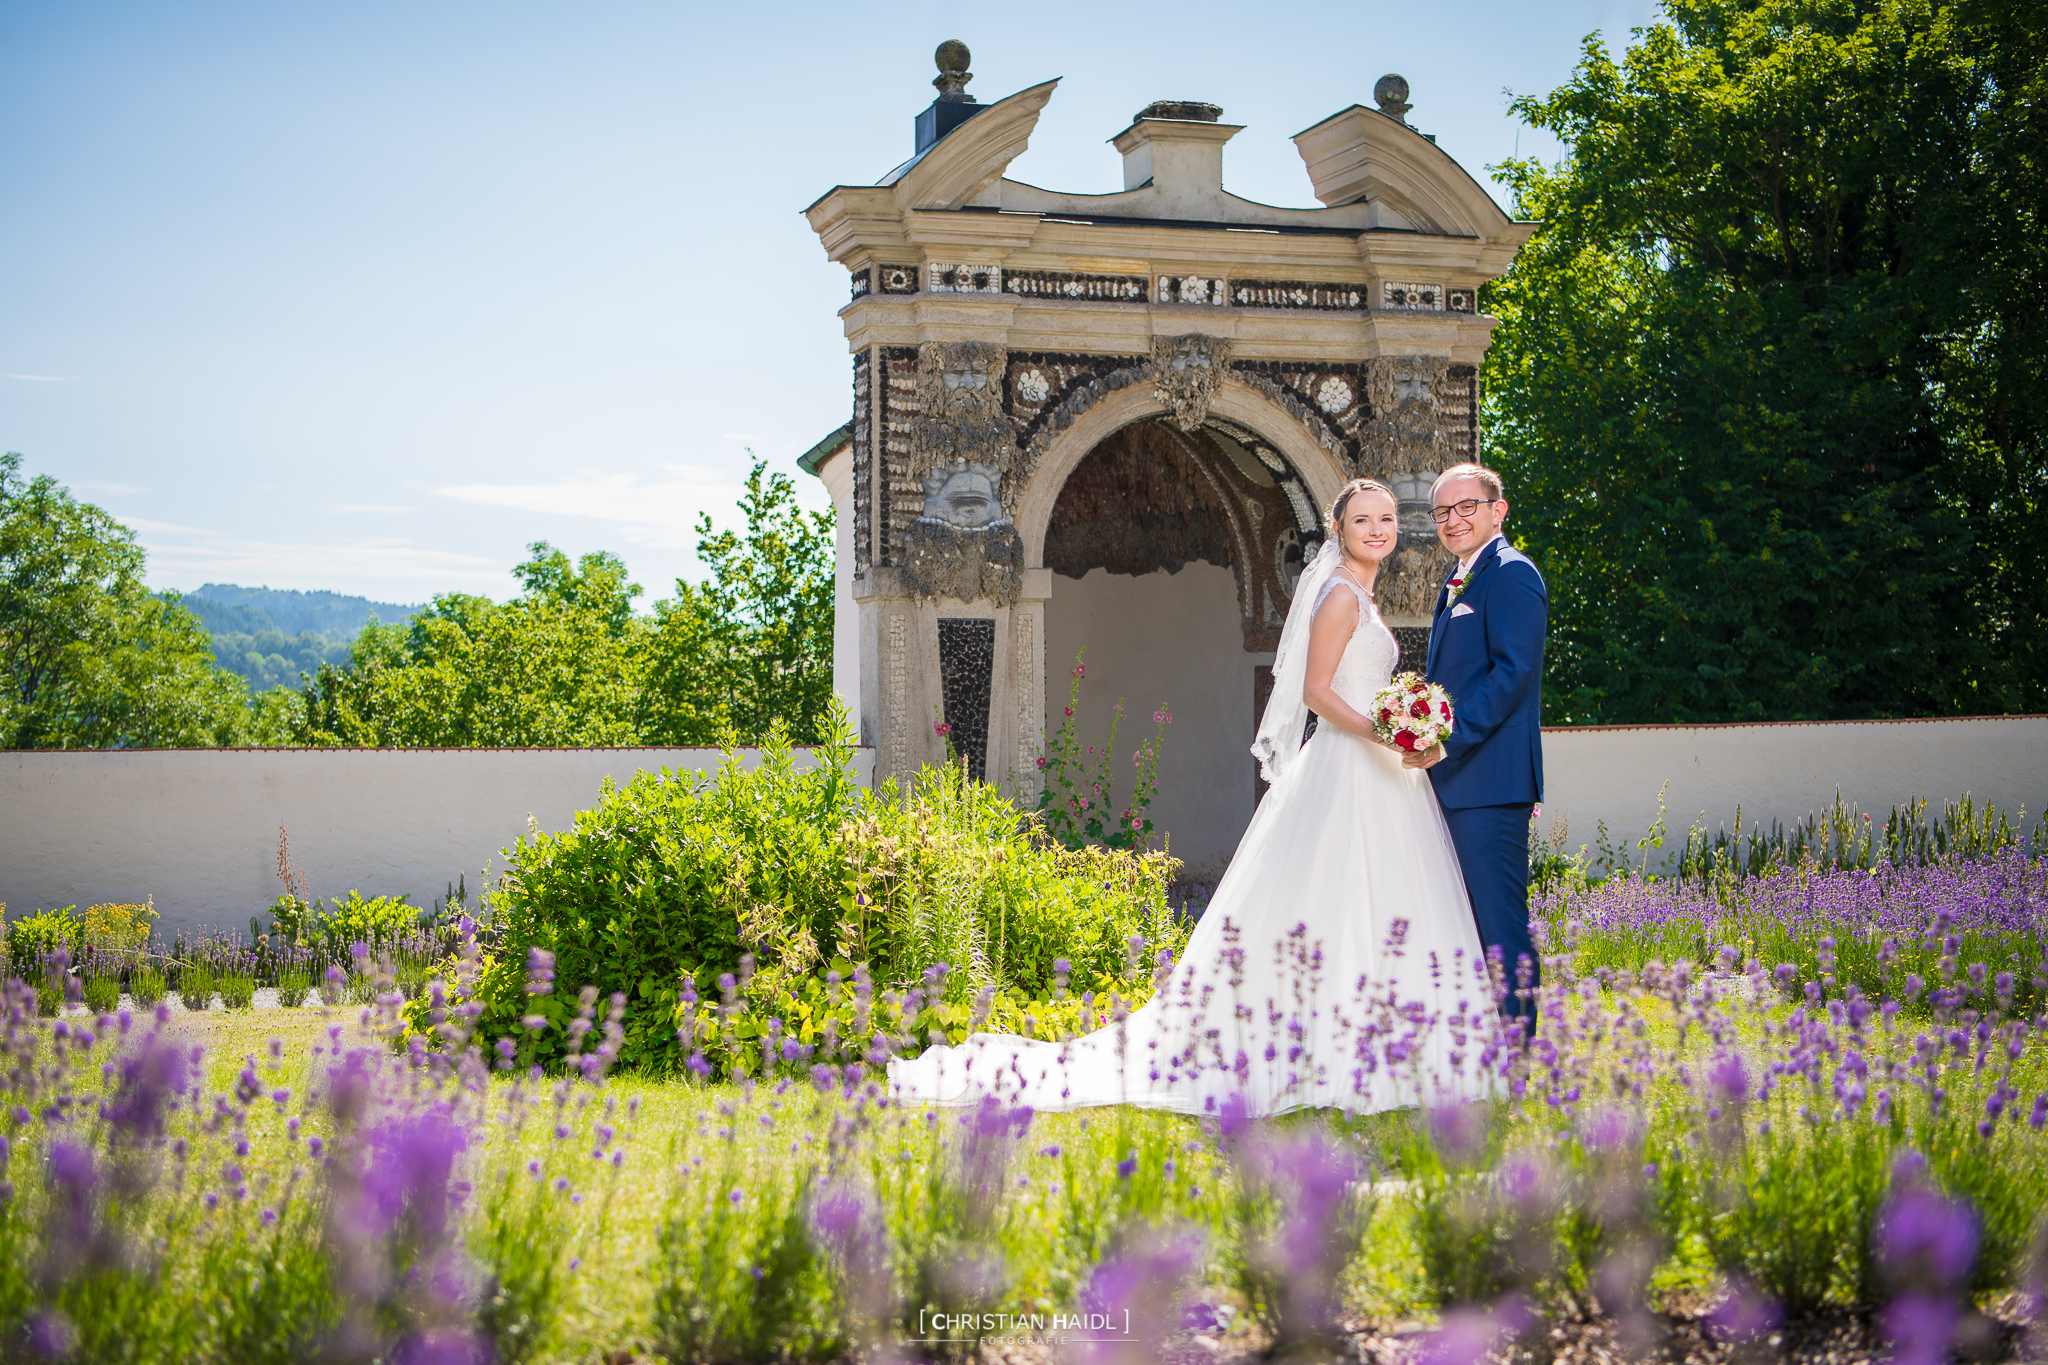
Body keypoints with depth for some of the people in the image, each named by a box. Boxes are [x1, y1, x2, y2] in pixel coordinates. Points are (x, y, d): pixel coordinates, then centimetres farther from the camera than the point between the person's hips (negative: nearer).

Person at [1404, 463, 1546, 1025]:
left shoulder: (1511, 573, -9)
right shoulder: (1456, 583, 21)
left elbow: (1514, 672, -18)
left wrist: (1450, 740, -21)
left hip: (1489, 777, -10)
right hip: (1453, 777, 10)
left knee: (1500, 922, -9)